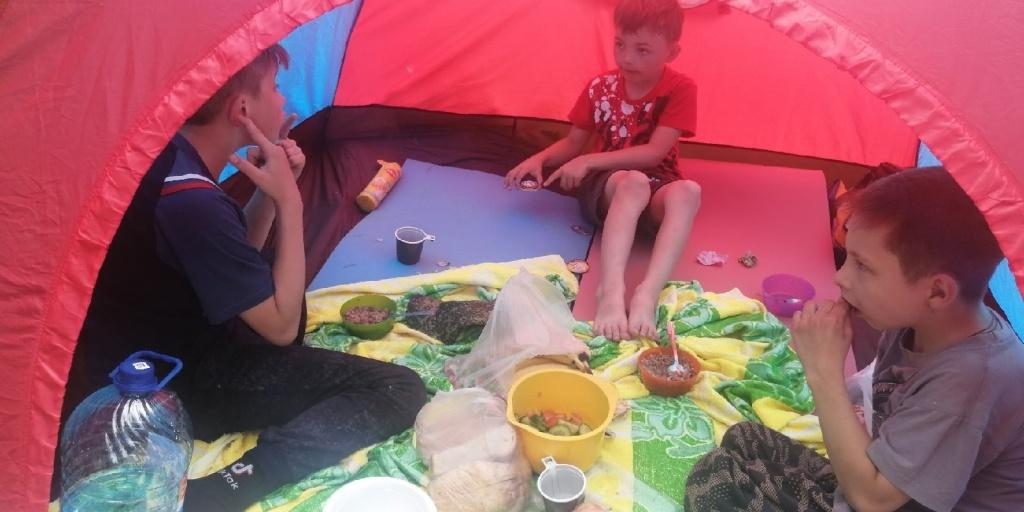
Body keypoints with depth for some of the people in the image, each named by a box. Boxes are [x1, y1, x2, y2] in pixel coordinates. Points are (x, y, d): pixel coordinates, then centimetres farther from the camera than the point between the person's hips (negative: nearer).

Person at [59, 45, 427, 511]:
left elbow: (238, 261, 13)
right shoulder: (191, 200, -30)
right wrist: (289, 200, -17)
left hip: (142, 365, 10)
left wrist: (271, 187, -3)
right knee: (398, 390, -17)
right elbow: (281, 326, -20)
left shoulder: (168, 160, -1)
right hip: (169, 392, -10)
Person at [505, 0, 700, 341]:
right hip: (606, 188, 0)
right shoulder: (600, 87, 2)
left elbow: (655, 153, -15)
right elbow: (574, 141, 12)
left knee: (687, 191, -36)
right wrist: (539, 159, -9)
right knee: (634, 183, -37)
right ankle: (611, 288, -53)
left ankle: (648, 294, -50)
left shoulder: (680, 90, -6)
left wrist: (589, 161, -20)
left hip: (655, 195, 0)